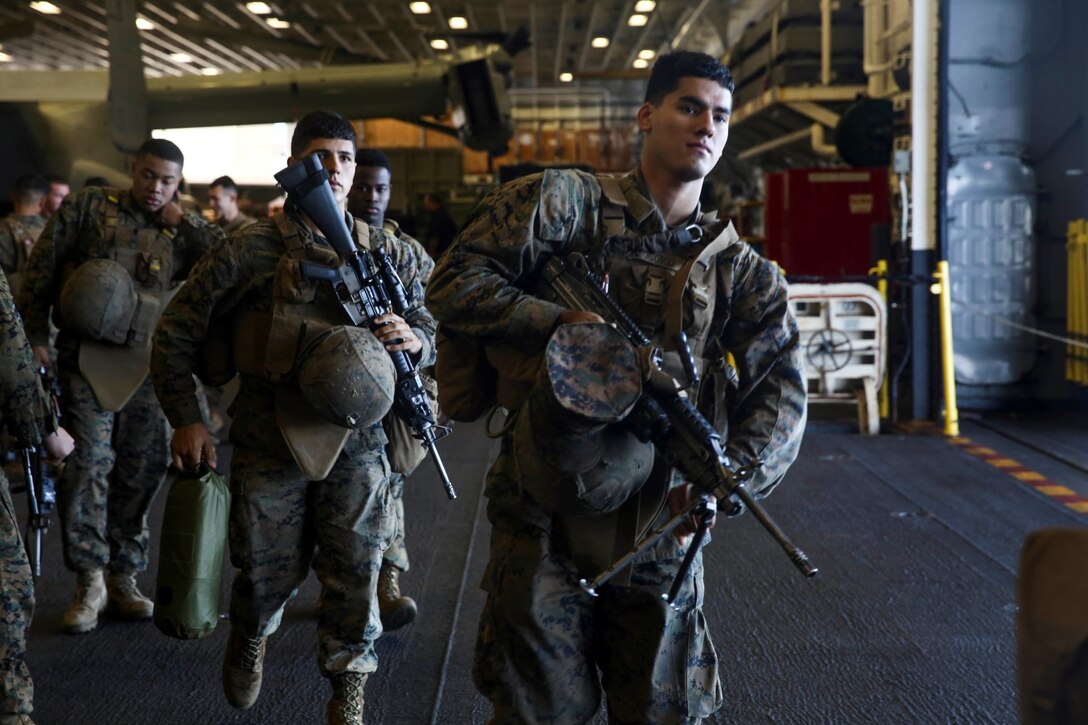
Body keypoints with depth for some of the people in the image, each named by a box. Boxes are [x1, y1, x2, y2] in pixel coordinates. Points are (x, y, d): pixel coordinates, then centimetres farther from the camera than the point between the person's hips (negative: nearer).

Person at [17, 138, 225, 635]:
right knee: (87, 463, -9)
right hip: (86, 357, -2)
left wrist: (179, 219, -2)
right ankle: (89, 581, 1)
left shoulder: (181, 233, 10)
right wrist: (34, 336, -3)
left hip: (146, 365, 3)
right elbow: (41, 269, 4)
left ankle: (123, 577, 18)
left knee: (142, 470, 5)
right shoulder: (89, 208, 5)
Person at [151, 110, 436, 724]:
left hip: (356, 443, 1)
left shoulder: (390, 254, 3)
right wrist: (186, 418, -3)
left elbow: (428, 326, 13)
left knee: (355, 576, 5)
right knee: (267, 574, 11)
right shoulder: (252, 251, -5)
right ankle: (251, 639, 46)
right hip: (268, 441, -1)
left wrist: (415, 339, -11)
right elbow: (177, 333, 1)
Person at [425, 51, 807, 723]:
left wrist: (732, 473, -20)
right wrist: (561, 323, -16)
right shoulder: (569, 202, 1)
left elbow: (782, 390, -2)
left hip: (659, 522, 3)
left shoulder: (739, 269, 9)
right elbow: (455, 283, -4)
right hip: (546, 511, -3)